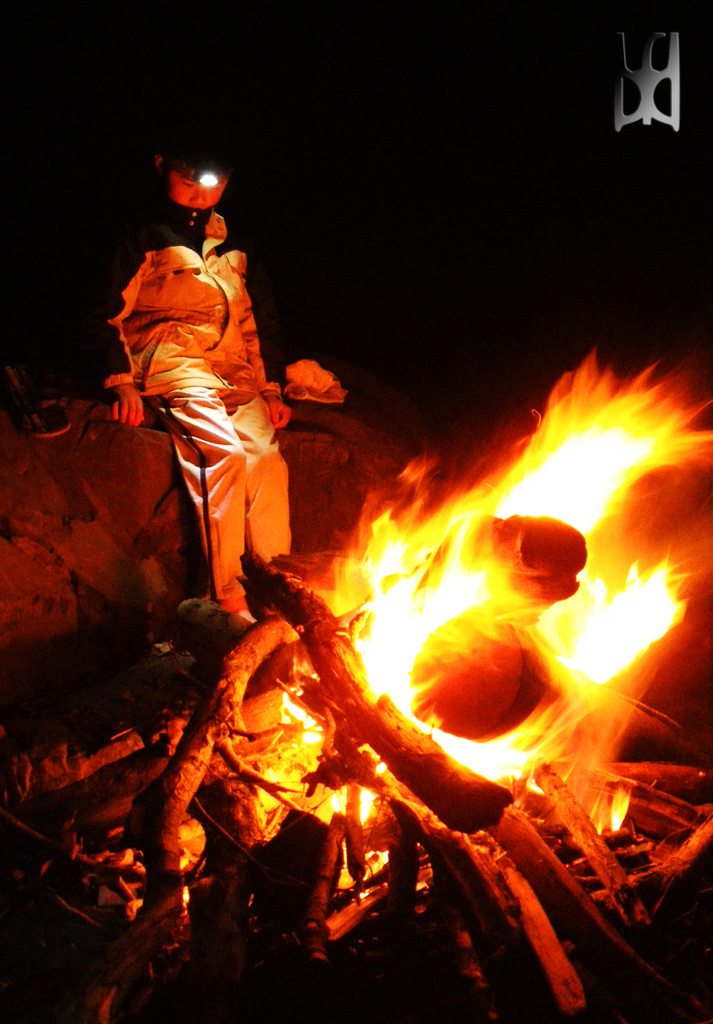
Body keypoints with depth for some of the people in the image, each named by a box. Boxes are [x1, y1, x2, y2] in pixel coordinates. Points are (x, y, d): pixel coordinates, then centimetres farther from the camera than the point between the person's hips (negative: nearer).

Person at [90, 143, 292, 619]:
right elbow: (112, 316, 8)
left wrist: (269, 388, 18)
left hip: (236, 374, 5)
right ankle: (227, 596, -31)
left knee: (267, 458, -22)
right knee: (223, 451, -31)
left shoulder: (228, 244, 26)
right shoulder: (145, 239, 11)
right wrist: (122, 381, -6)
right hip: (175, 365, -5)